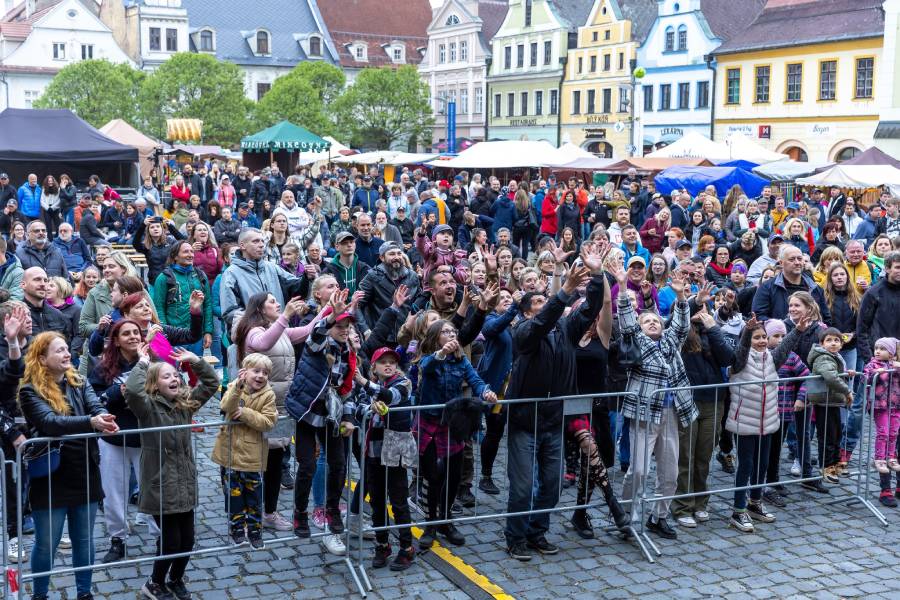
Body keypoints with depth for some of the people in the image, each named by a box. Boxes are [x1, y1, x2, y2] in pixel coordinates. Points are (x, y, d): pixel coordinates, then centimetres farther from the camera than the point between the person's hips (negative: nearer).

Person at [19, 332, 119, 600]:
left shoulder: (79, 383, 6)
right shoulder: (30, 391, -10)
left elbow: (96, 407, -10)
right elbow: (50, 422, -26)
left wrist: (105, 421, -35)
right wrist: (91, 422, -40)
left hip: (85, 474, 4)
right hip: (51, 478, -4)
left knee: (84, 540, 15)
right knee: (46, 544, 8)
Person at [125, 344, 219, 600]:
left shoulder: (187, 403, 5)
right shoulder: (148, 407, -11)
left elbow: (212, 383, 9)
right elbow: (132, 390, -32)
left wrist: (195, 360, 0)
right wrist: (143, 363, -20)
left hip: (185, 486, 6)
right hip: (160, 488, -6)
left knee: (187, 540, 12)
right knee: (171, 541, 1)